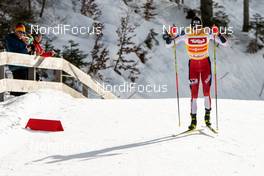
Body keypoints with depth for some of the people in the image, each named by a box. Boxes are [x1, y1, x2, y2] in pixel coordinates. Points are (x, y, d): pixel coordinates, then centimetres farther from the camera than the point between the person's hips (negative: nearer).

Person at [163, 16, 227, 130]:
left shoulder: (207, 34, -10)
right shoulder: (186, 36, -10)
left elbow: (224, 43, -10)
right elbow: (169, 45, -7)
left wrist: (218, 36, -30)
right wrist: (168, 38, -29)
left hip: (205, 63, 0)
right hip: (193, 64, 0)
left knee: (206, 91, -3)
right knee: (194, 93, -4)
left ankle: (207, 115, 15)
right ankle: (193, 119, 2)